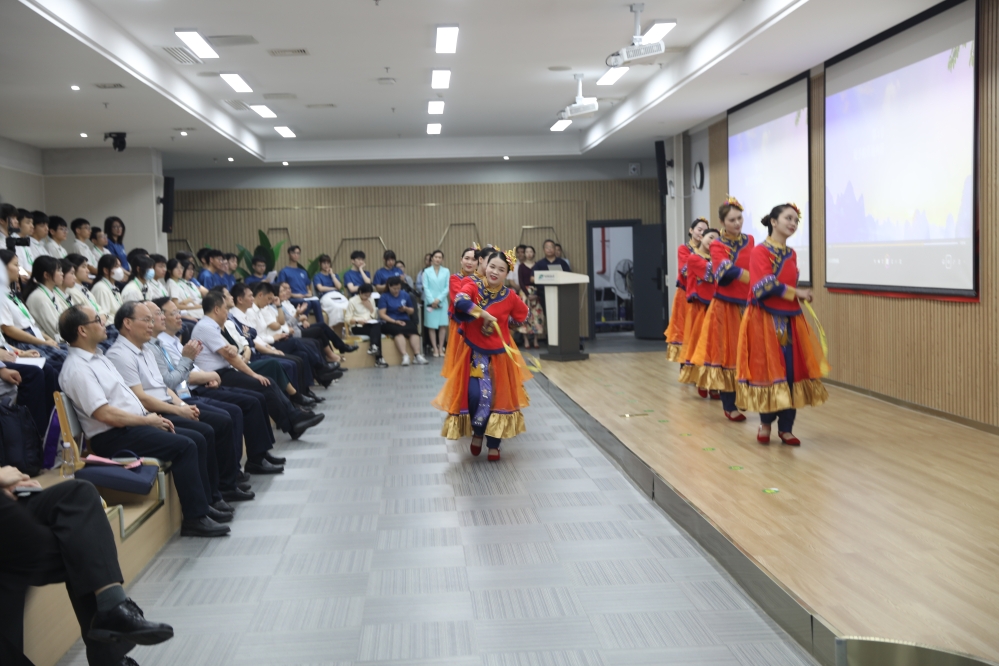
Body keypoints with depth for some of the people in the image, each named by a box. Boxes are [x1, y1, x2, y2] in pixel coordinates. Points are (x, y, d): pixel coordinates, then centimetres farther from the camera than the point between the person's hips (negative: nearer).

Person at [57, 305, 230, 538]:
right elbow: (105, 414, -21)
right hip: (113, 438, -9)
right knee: (184, 446, -20)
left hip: (133, 424, 10)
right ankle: (194, 519, -15)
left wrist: (150, 415, 6)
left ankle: (202, 503, 5)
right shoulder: (77, 369, -15)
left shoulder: (97, 357, 16)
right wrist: (147, 420, -13)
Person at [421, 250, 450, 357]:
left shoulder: (446, 271, 6)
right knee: (432, 326, -1)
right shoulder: (426, 271, 5)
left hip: (442, 302, 1)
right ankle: (435, 349, 3)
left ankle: (441, 348, 5)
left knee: (443, 325, -2)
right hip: (430, 302, -1)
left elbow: (447, 287, 1)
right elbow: (426, 287, 0)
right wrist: (431, 301, -10)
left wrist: (439, 299, -9)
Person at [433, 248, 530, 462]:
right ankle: (477, 434, 18)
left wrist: (502, 324, 5)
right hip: (475, 351, -2)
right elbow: (460, 301, -32)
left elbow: (524, 316, 11)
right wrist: (484, 314, -28)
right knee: (476, 394, -12)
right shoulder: (473, 286, -11)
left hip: (500, 353, 2)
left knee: (498, 396, 6)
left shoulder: (509, 296, -6)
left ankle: (494, 445, 22)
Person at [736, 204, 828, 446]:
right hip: (765, 319, -6)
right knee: (767, 370, -2)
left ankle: (786, 428, 11)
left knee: (792, 371, 3)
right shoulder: (760, 251, -8)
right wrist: (797, 293, -10)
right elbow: (766, 286, -17)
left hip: (790, 319, 6)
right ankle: (765, 423, 16)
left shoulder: (791, 254, 13)